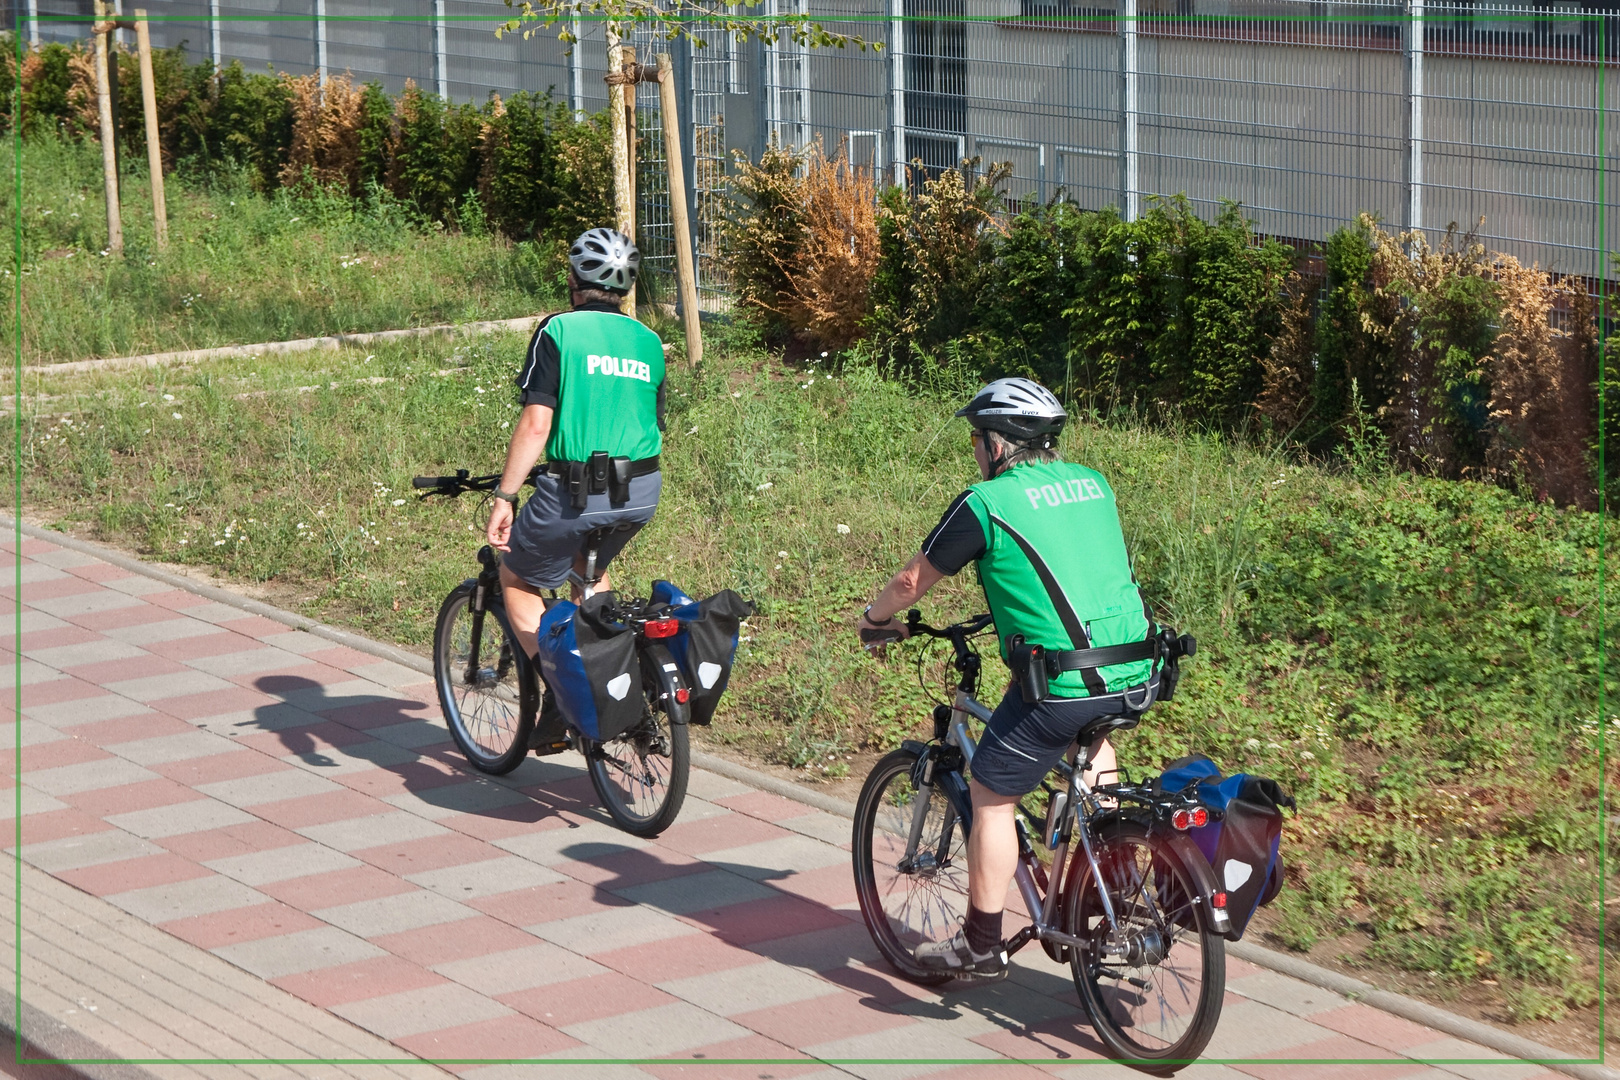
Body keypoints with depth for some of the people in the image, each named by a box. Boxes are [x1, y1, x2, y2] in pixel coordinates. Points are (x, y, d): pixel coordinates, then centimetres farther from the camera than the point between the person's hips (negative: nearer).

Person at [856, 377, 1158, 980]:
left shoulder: (986, 503, -3)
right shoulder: (1093, 484, 15)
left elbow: (912, 582, 8)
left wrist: (874, 621, 28)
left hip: (1061, 684, -7)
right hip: (1137, 676, 7)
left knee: (991, 799, 10)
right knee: (1089, 730, 38)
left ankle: (980, 947, 16)